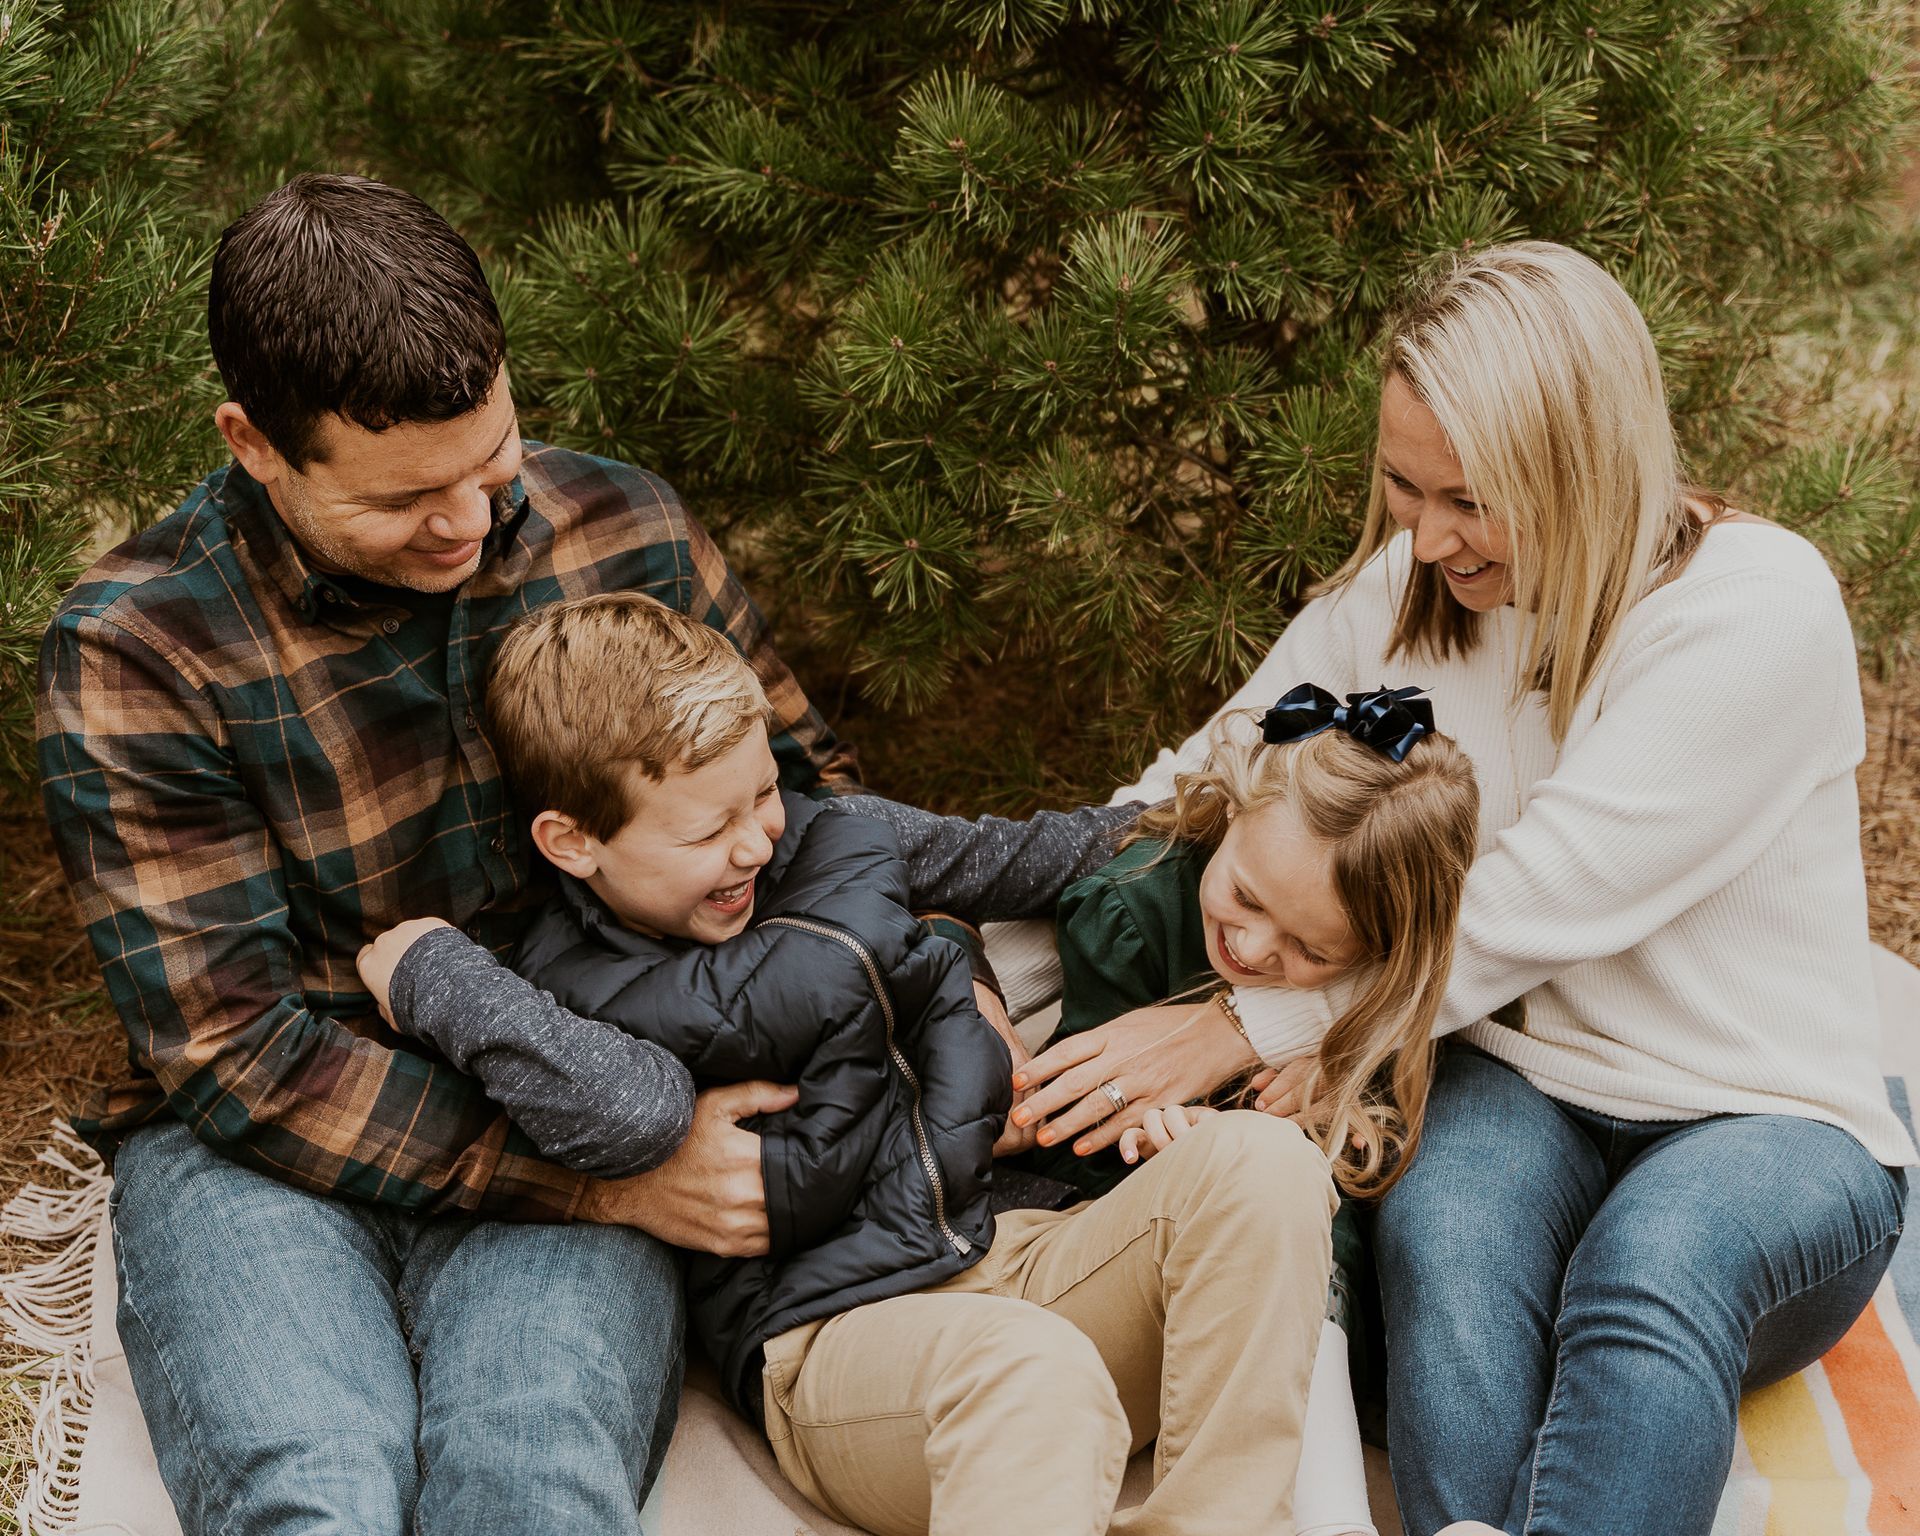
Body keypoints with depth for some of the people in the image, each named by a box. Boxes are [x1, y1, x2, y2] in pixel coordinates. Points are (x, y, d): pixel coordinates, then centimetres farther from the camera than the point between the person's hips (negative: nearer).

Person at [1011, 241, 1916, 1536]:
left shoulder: (1760, 609, -17)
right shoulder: (1399, 596, 1)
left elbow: (1534, 903, -22)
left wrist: (1246, 1030, -21)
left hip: (1771, 1130, -3)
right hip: (1520, 1087, 4)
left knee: (1651, 1267, -38)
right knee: (1440, 1235, -33)